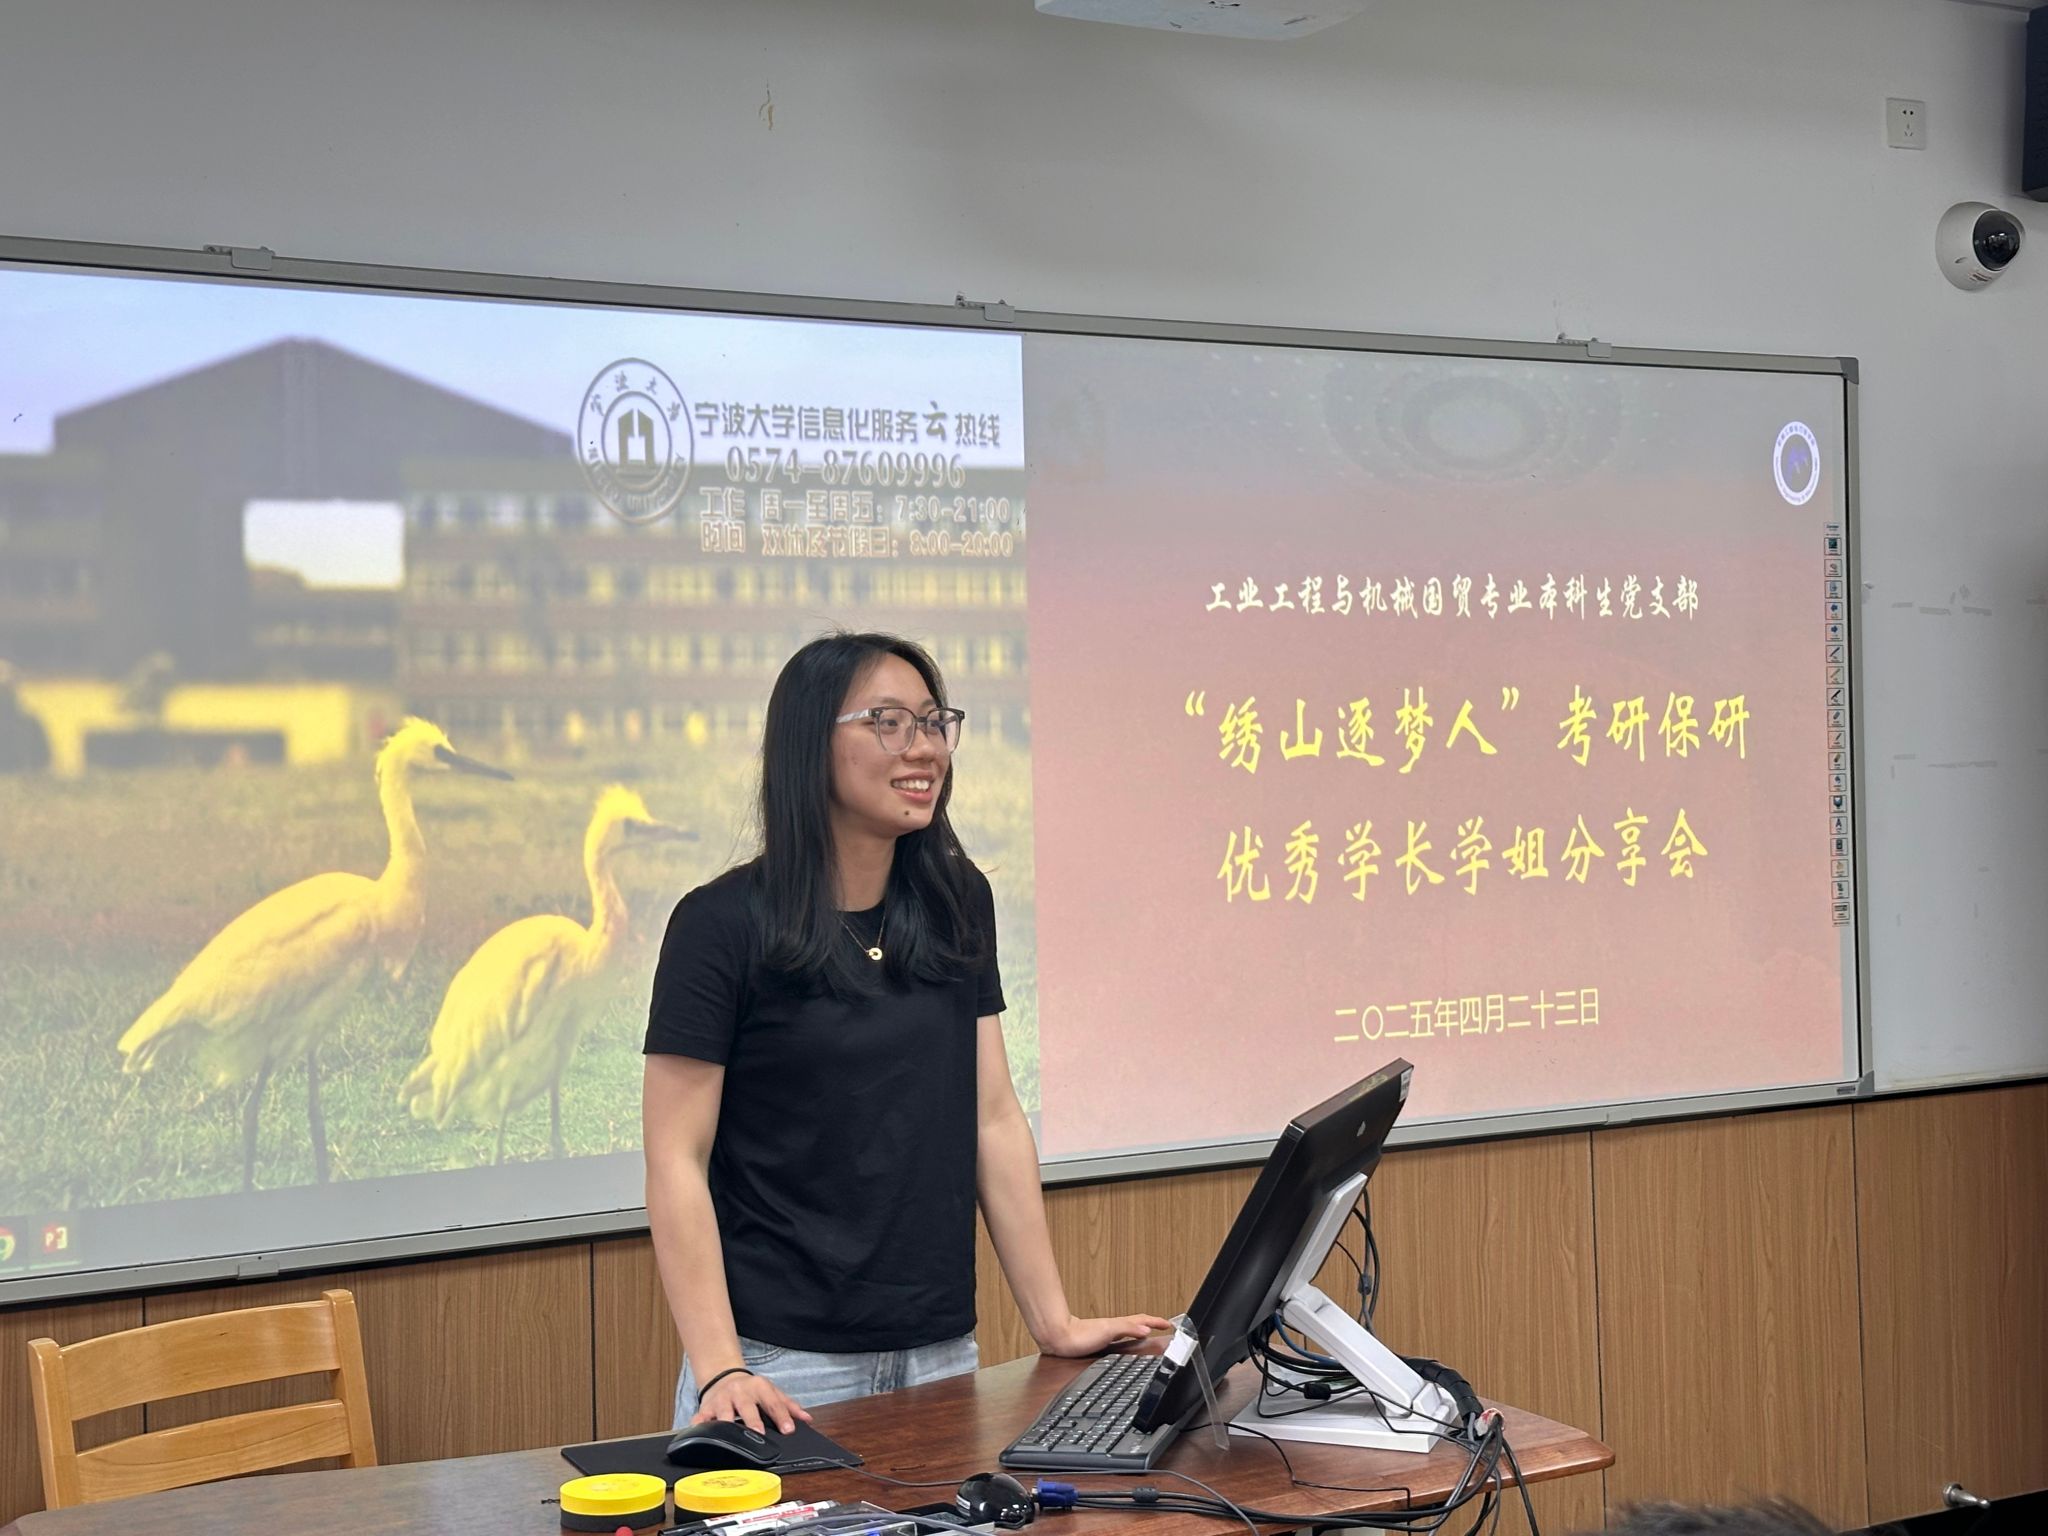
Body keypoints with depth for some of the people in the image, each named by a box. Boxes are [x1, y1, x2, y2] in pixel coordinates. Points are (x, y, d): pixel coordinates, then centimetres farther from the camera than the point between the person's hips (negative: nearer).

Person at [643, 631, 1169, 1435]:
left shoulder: (958, 906, 6)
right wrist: (719, 1367, -21)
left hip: (941, 1351, 5)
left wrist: (1055, 1323, 4)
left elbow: (994, 1120, 7)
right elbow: (677, 1159, -11)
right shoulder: (722, 924, -9)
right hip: (782, 1361, -5)